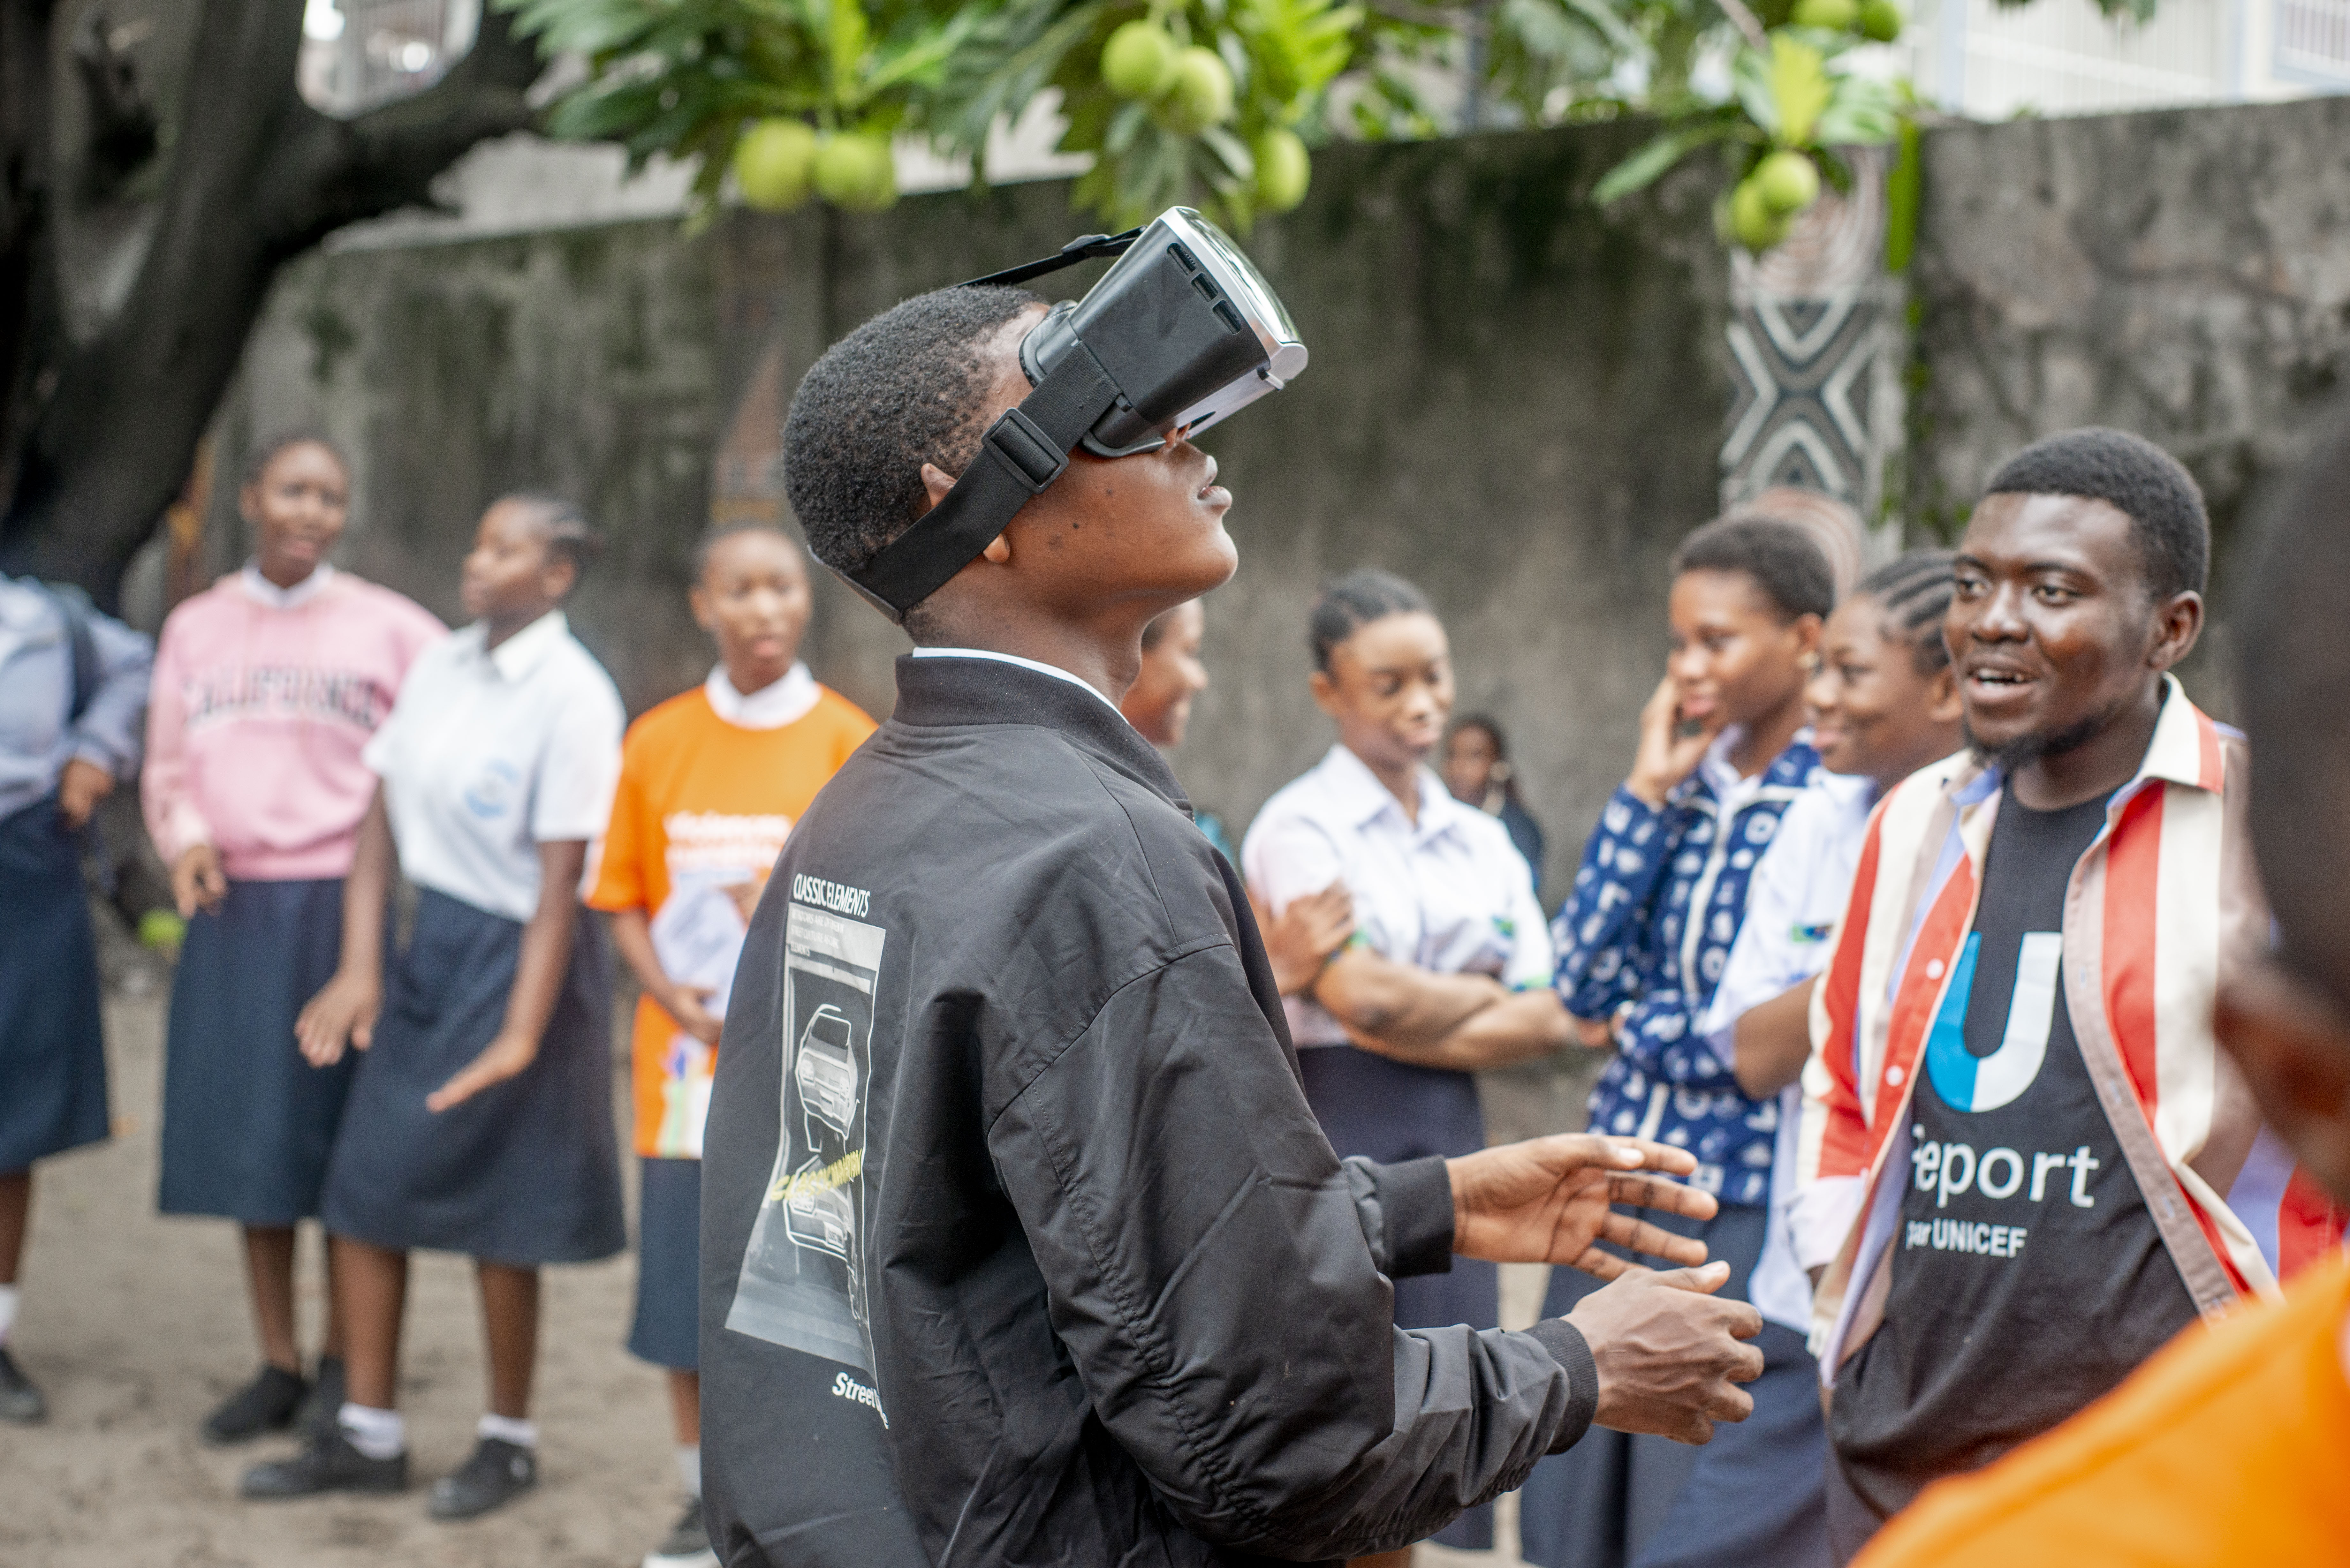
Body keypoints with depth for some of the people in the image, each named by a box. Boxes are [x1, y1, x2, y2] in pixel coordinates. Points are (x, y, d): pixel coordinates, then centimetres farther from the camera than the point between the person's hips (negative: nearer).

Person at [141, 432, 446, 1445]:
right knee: (244, 1131, 5)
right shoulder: (195, 629, 12)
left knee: (340, 1131, 0)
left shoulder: (387, 628, 1)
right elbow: (167, 769, 15)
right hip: (232, 908, 3)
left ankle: (342, 1363, 12)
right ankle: (275, 1364, 16)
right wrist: (184, 839, -5)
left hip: (344, 904, -3)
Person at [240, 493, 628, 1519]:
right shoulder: (439, 667, 6)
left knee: (497, 1209, 3)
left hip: (516, 956, -7)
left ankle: (509, 1439, 21)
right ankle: (368, 1435, 17)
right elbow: (382, 817, 7)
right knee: (364, 1185, 6)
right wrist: (359, 967, -1)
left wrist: (522, 1032, -21)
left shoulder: (572, 696, -15)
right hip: (431, 942, 7)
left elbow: (560, 880, -18)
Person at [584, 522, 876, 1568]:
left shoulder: (845, 738, -2)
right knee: (686, 1294, 6)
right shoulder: (657, 742, 5)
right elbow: (624, 900, 9)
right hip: (686, 1065, 2)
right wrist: (670, 993, -8)